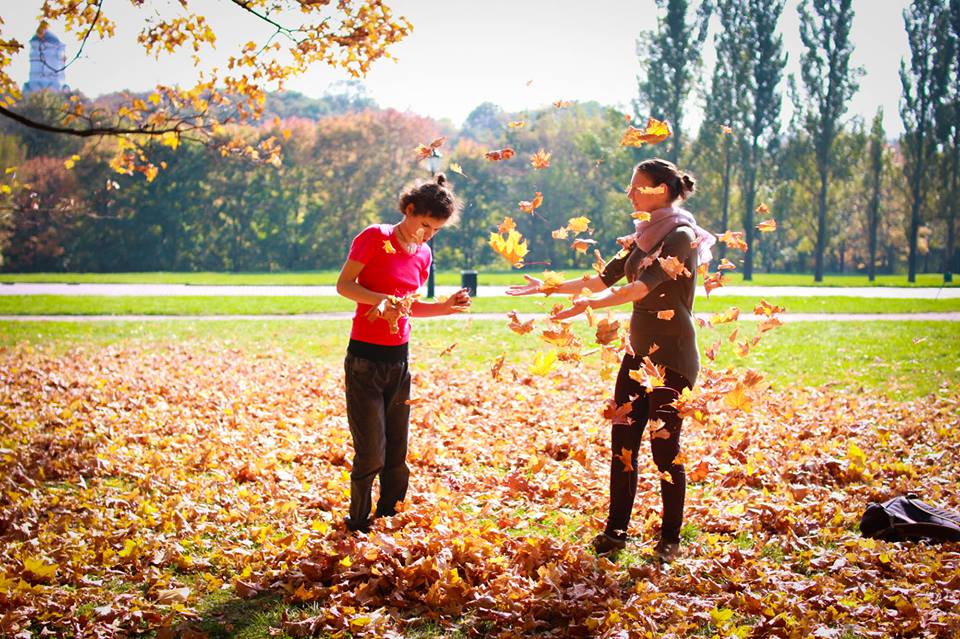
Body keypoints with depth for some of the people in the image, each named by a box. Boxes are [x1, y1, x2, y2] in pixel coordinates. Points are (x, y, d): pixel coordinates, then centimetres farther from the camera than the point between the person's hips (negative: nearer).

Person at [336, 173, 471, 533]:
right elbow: (343, 285, -10)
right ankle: (358, 527, 11)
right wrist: (381, 299, -25)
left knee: (396, 455, 10)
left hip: (399, 360, 6)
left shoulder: (423, 255, 10)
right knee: (371, 453, -6)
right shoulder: (374, 238, -8)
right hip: (365, 358, -6)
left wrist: (446, 307, 3)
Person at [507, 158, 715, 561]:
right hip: (639, 352, 8)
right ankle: (615, 531, 14)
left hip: (672, 358, -8)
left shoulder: (682, 236, -12)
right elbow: (604, 279, 18)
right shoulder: (642, 237, 13)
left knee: (665, 449, -2)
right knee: (622, 443, 6)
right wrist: (548, 287, 15)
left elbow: (643, 286, -25)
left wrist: (589, 306, -35)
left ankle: (670, 539, 10)